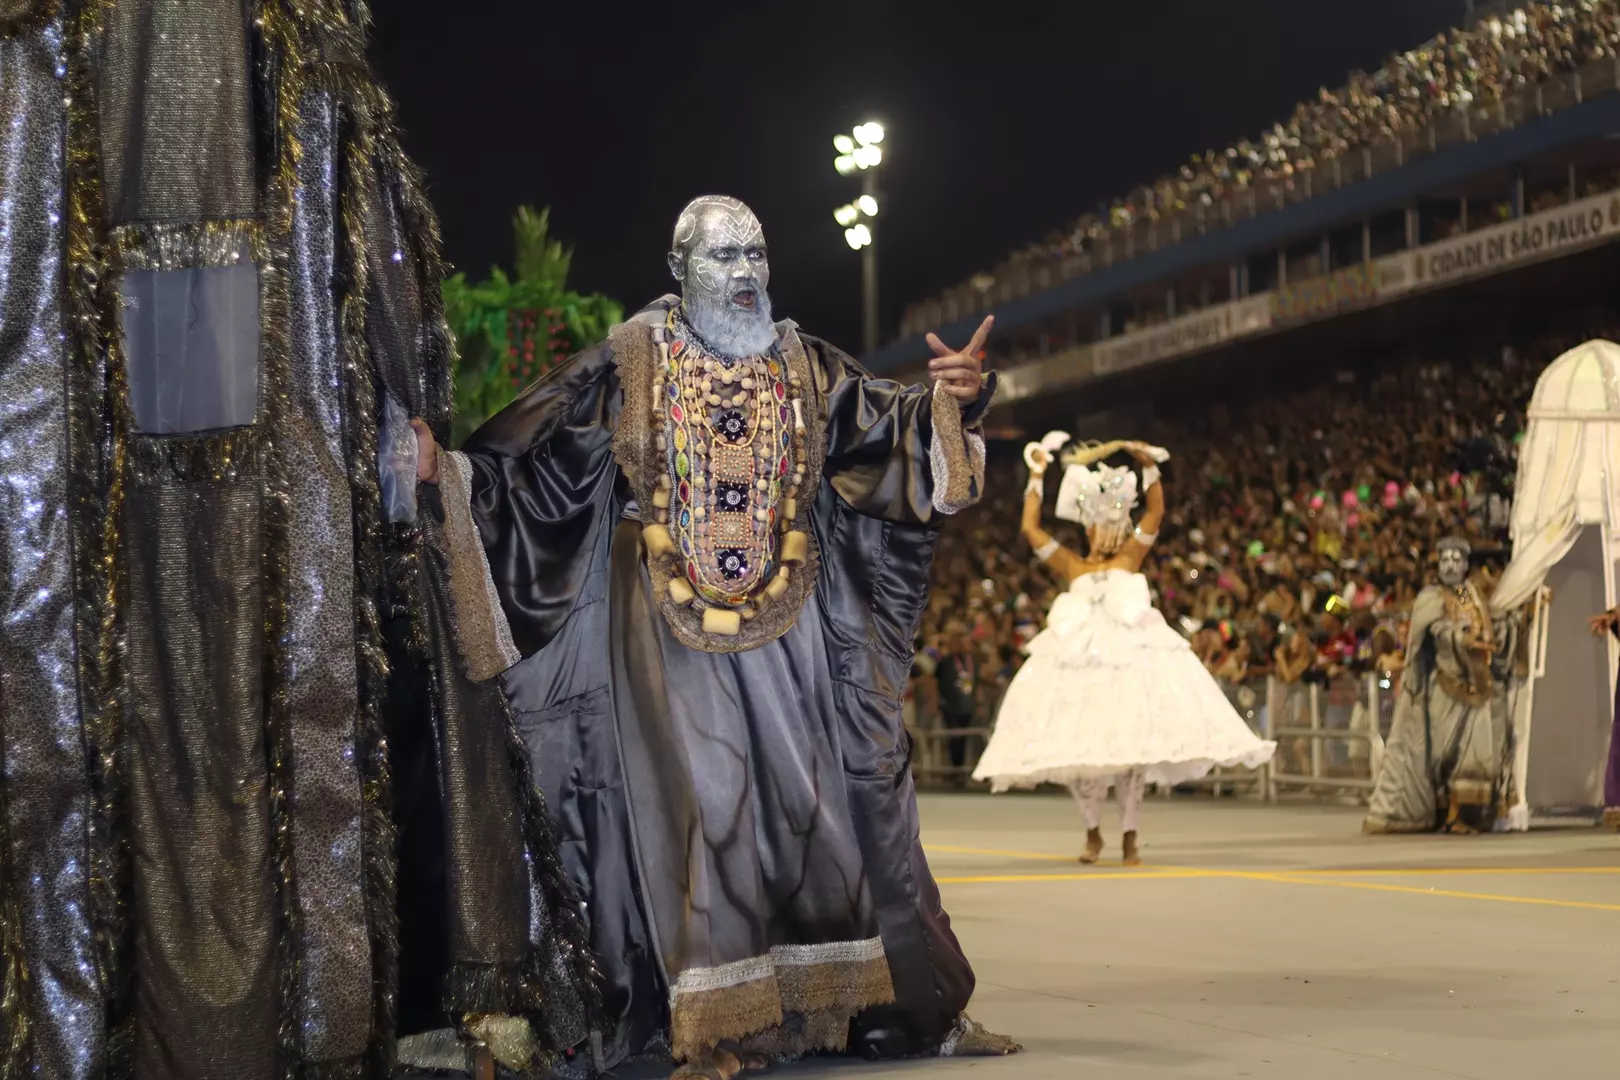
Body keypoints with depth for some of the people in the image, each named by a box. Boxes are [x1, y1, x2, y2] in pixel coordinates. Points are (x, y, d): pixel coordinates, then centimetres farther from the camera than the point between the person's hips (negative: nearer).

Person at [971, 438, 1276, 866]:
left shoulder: (1130, 558, 10)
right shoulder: (1072, 566, 11)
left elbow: (1156, 512, 2)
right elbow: (1031, 529, 6)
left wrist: (1148, 467, -6)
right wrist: (1036, 478, 7)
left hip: (1130, 658, -1)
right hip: (1080, 662, 1)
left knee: (1131, 744, -3)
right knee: (1077, 746, 0)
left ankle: (1130, 838, 6)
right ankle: (1093, 833, 18)